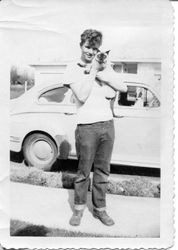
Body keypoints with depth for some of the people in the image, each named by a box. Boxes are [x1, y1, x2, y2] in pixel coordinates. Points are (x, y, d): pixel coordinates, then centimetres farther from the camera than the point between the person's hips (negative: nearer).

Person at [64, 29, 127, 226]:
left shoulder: (102, 67, 14)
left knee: (102, 171, 9)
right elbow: (82, 96, -12)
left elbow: (123, 88, 6)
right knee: (83, 171, 2)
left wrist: (103, 75, -6)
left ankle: (100, 209, 21)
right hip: (87, 126, -4)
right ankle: (79, 208, 21)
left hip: (107, 124, 4)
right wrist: (93, 71, -10)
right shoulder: (72, 69, 1)